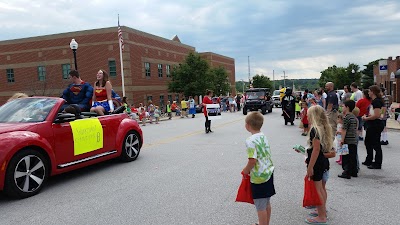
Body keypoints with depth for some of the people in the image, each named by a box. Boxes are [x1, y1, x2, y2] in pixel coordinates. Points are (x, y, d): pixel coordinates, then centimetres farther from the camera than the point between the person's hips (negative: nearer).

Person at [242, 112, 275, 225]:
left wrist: (245, 171, -8)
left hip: (259, 176, -8)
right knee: (267, 203, 21)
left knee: (260, 206, 5)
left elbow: (253, 160, -26)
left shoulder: (251, 140, -20)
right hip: (268, 172, 8)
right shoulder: (263, 136, 4)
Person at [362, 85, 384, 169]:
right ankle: (369, 161, 31)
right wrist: (366, 116, 7)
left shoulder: (376, 101, -18)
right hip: (372, 125, 11)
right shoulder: (374, 101, 13)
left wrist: (366, 118, -15)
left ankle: (377, 164, 8)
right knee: (367, 142, 19)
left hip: (376, 125, -11)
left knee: (376, 144, -1)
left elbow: (377, 115, -25)